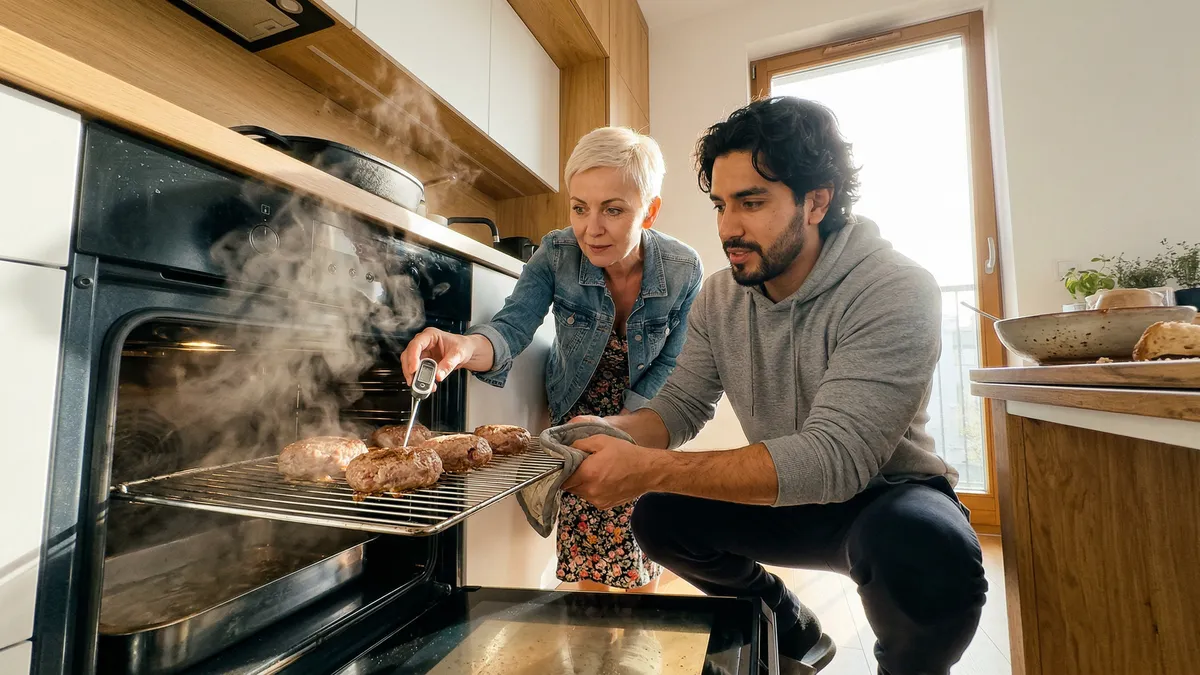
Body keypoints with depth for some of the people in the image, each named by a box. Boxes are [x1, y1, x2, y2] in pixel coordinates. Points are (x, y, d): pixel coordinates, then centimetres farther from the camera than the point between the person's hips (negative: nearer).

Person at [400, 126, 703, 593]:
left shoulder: (684, 270, -22)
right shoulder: (556, 254, -22)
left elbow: (670, 364, -14)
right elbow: (514, 325, -32)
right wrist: (466, 346, -55)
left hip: (644, 413, 0)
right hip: (577, 410, 1)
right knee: (585, 537, 3)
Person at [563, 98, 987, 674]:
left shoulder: (896, 294, -25)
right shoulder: (719, 297, -7)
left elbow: (833, 456, -34)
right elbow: (680, 407, -6)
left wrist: (648, 470, -41)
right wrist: (611, 431, -28)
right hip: (787, 500, 5)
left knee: (928, 554, -35)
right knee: (658, 517, -9)